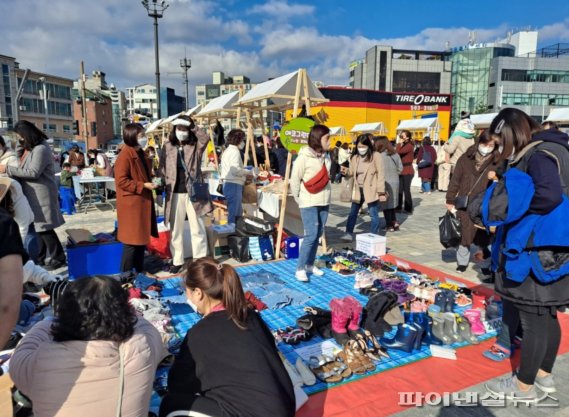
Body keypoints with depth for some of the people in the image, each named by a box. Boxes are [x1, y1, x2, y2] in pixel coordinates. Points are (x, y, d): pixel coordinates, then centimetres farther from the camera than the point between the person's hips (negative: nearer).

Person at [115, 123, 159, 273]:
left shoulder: (140, 153, 13)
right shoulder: (125, 155, -16)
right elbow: (121, 181, -21)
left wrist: (151, 183, 10)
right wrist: (143, 186, -21)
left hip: (143, 202, 9)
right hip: (131, 205, -9)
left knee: (141, 238, 15)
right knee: (132, 241, -3)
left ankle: (140, 271, 26)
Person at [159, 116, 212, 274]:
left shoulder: (195, 146, 2)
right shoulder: (167, 147, 7)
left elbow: (206, 138, -19)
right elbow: (162, 168, 9)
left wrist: (193, 128, -9)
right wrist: (167, 185, -4)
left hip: (193, 192, -2)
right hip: (175, 193, 2)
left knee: (197, 229, 3)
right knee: (175, 229, 9)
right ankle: (177, 260, 22)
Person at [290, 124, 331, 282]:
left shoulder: (325, 157, 10)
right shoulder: (304, 157, -11)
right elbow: (294, 179, -9)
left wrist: (326, 195, 10)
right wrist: (299, 199, -5)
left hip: (324, 202, 7)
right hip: (309, 203, -7)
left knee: (318, 234, 10)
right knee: (311, 235, -11)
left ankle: (310, 264, 24)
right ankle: (300, 268, -1)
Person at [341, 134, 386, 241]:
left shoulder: (376, 156, -8)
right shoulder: (355, 158, 8)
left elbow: (381, 175, -11)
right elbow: (351, 172, 11)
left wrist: (381, 192, -15)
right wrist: (345, 171, -14)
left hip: (371, 190, -5)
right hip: (358, 190, 6)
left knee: (373, 214, 5)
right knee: (353, 212, 10)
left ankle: (374, 236, 15)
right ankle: (349, 233, 19)